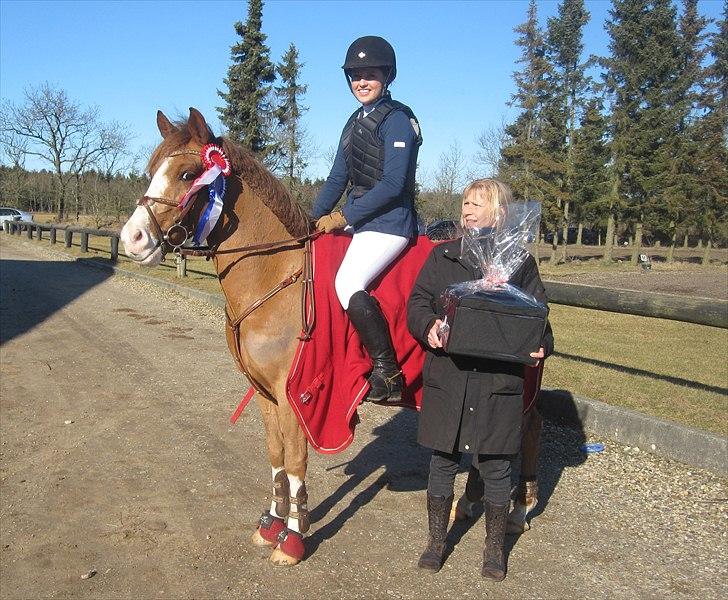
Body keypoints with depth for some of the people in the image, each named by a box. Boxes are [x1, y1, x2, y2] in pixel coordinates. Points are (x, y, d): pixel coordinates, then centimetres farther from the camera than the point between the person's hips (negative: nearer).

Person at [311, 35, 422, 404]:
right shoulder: (356, 121, 17)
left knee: (348, 283, -27)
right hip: (357, 220, 10)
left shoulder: (396, 119, -9)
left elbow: (392, 184, -18)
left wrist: (344, 217, -16)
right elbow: (338, 178, 18)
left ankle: (388, 374, -19)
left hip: (389, 223, -10)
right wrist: (314, 220, 8)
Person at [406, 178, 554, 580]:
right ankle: (437, 540, 32)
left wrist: (541, 344, -13)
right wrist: (429, 327, -17)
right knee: (443, 461, 12)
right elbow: (417, 303, 4)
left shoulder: (520, 261, 4)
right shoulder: (442, 256, 7)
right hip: (447, 377, 1)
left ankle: (494, 547, 31)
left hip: (499, 380, -1)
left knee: (496, 467, 10)